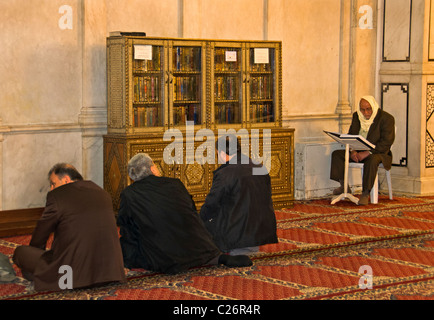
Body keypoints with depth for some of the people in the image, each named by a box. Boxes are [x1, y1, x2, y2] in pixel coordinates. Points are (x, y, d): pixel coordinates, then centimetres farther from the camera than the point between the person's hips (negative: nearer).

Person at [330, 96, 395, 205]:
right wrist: (352, 151, -12)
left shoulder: (386, 118, -12)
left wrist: (367, 153, -27)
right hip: (358, 151, 6)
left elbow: (386, 142, -19)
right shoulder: (356, 116, 7)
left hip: (377, 152, -6)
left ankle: (365, 194, -33)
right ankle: (344, 187, -9)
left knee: (372, 160, -40)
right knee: (336, 154, -13)